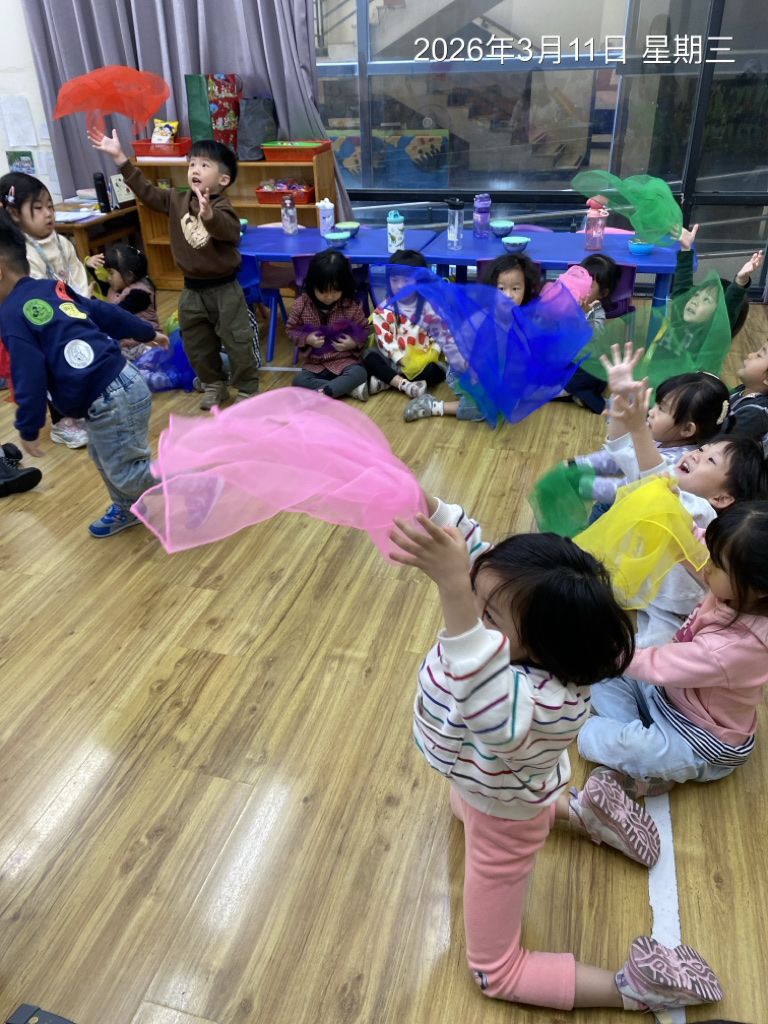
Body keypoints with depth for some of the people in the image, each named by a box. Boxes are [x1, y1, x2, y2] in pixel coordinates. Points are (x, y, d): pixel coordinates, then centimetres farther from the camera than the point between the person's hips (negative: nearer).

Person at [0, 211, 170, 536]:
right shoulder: (52, 288, 11)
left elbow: (30, 378, -16)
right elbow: (107, 314, 20)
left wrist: (28, 429, -4)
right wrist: (148, 332, 35)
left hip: (110, 401, -10)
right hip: (122, 383, 10)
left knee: (126, 471, 6)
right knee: (104, 457, 27)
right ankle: (128, 509, 43)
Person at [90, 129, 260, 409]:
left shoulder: (222, 207, -17)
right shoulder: (177, 200, 2)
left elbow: (230, 232, -37)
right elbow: (146, 190, 5)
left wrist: (208, 215, -57)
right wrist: (119, 156, 1)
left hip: (224, 288, -6)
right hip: (192, 289, 6)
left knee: (237, 342, 1)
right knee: (197, 344, 15)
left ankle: (248, 389, 16)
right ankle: (214, 385, 33)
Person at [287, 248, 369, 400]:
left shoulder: (352, 305, -9)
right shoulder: (302, 304, -7)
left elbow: (364, 329, 4)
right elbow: (291, 329, 4)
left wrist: (355, 343, -16)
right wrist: (306, 339, -15)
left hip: (345, 360, -2)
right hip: (315, 364, 2)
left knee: (359, 374, -32)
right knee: (299, 380, -26)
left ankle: (321, 393, -37)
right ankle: (349, 389, -27)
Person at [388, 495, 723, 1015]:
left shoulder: (546, 702, -50)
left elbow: (491, 709, -71)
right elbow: (469, 546, -19)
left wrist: (454, 593, -80)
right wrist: (426, 505, -37)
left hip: (505, 819, -7)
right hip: (484, 784, 8)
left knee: (495, 972, 14)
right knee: (464, 807, 45)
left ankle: (633, 987, 19)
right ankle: (579, 810, 41)